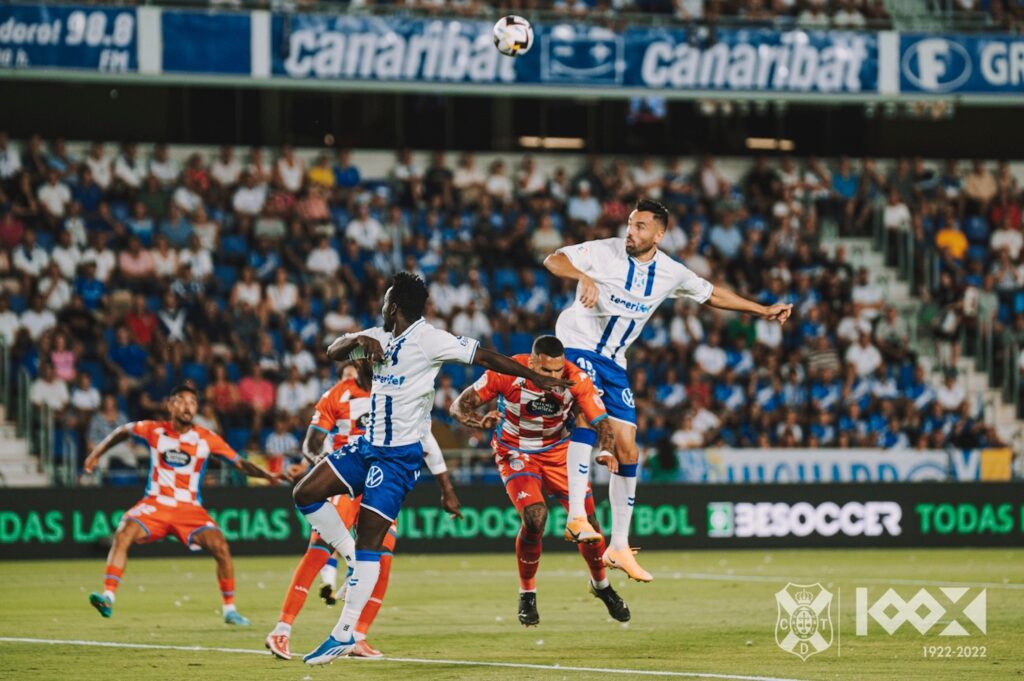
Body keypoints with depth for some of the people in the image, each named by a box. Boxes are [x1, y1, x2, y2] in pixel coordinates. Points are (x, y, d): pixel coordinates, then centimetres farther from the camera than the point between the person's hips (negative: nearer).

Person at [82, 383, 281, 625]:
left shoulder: (207, 439, -2)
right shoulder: (154, 431, -2)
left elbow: (240, 463, -1)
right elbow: (123, 431, 17)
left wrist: (267, 475, -16)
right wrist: (97, 453, 16)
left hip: (190, 509, 0)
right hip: (155, 504, 0)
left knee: (220, 547, -19)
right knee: (123, 534, -25)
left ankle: (229, 609, -3)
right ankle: (108, 598, -23)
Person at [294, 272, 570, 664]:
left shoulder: (428, 340, -14)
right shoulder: (380, 337, 9)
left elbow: (485, 358, -13)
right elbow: (334, 352, 9)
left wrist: (538, 379, -15)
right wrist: (357, 340, -13)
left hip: (399, 456, -8)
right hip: (367, 446, 8)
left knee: (369, 539, -10)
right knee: (305, 494, 2)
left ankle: (345, 634, -9)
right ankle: (354, 562, 11)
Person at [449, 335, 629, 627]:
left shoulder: (576, 379, -23)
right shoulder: (506, 374, -27)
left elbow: (601, 421, -20)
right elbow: (459, 407, -20)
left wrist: (607, 450, -41)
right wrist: (482, 422, -42)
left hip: (558, 450, 3)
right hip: (516, 453, -3)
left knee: (587, 519, -1)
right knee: (534, 517, -24)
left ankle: (601, 585, 30)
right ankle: (527, 594, -1)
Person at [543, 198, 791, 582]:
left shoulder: (670, 273, 2)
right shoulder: (605, 252, -11)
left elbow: (711, 294, 17)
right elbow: (553, 259, -19)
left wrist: (763, 311, 18)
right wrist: (583, 277, -39)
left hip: (613, 363, 5)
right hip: (578, 346, -5)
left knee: (627, 453, 2)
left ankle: (619, 547, 11)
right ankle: (576, 515, -37)